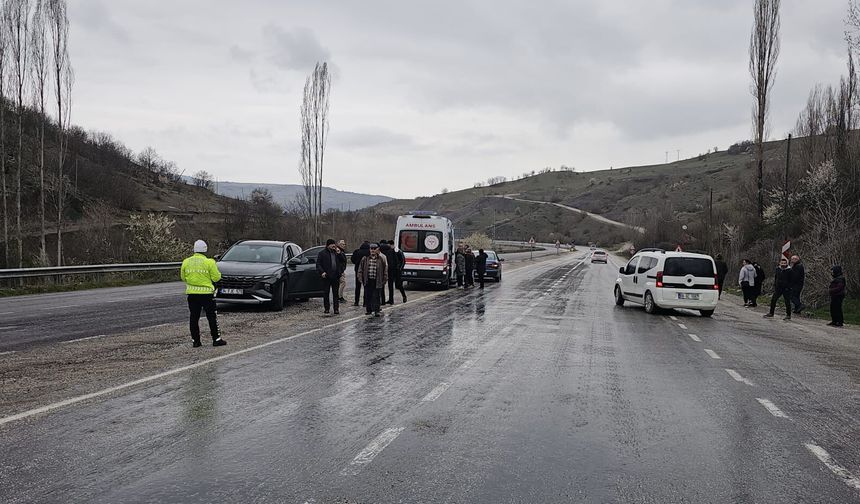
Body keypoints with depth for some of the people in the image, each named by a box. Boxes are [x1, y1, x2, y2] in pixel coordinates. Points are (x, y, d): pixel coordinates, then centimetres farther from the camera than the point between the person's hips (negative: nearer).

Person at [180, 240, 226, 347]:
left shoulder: (186, 262, 2)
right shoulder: (209, 262, -10)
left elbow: (183, 277, 10)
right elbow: (216, 278, -7)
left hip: (192, 293, 4)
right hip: (206, 293, -3)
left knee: (194, 317, 10)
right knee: (212, 317, 4)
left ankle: (195, 340, 12)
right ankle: (216, 339, 5)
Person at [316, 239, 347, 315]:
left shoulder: (337, 252, 12)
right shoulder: (322, 253, 1)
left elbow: (344, 260, 8)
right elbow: (318, 264, -2)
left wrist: (339, 253, -6)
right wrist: (322, 272, -15)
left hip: (336, 276, 2)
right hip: (326, 276, -2)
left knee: (335, 293, 4)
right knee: (326, 293, 5)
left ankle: (336, 309, 6)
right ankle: (326, 308, 15)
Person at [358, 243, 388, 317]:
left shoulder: (381, 259, 1)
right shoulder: (365, 259, 5)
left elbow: (385, 270, 6)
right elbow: (360, 269, 10)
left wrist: (384, 280, 3)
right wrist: (361, 278, 4)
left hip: (377, 281, -2)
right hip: (367, 281, 2)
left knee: (376, 296, -4)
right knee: (367, 296, 7)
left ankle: (375, 310, -3)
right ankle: (369, 310, 18)